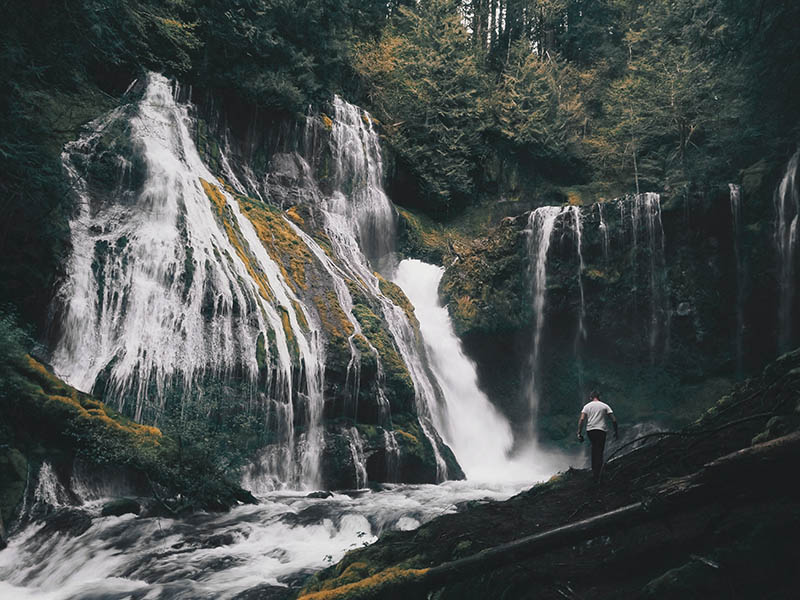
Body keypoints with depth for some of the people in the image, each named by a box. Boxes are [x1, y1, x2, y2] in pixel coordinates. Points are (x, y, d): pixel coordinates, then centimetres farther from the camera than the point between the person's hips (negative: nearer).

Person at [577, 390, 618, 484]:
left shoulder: (587, 406, 11)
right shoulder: (605, 406, 9)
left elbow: (581, 419, -1)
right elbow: (614, 420, 4)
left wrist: (579, 433, 0)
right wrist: (616, 431, 13)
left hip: (590, 430, 2)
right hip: (601, 430, -2)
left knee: (594, 449, 22)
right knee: (599, 453, -1)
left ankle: (594, 471, 22)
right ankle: (596, 476, -8)